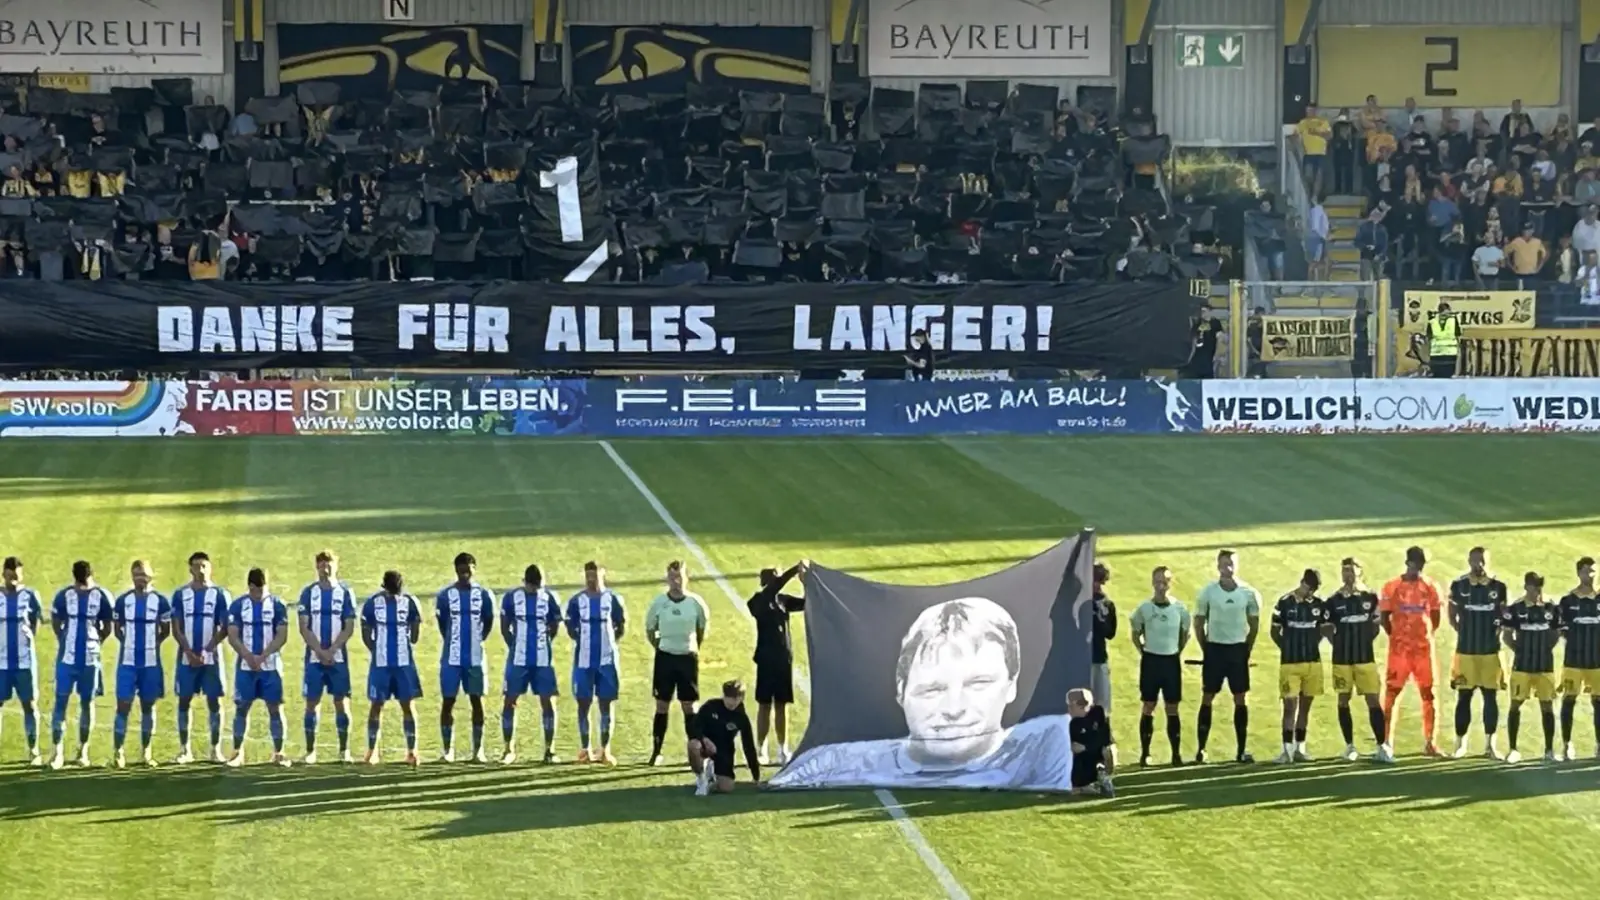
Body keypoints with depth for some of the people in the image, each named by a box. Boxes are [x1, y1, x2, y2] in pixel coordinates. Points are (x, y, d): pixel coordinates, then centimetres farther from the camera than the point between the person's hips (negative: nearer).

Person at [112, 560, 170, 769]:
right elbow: (117, 629, 11)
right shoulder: (123, 601, 0)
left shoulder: (160, 601, -2)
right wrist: (130, 644, 5)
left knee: (148, 706, 9)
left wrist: (151, 643, 3)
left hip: (151, 662, 0)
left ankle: (145, 751, 20)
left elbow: (165, 630, 8)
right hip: (127, 662, 0)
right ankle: (118, 752, 1)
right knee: (123, 706, -4)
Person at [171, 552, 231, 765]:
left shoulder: (220, 594, 2)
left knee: (214, 702, 0)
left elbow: (225, 628, -1)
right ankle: (184, 749, 9)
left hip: (211, 657, -1)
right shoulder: (180, 595, 4)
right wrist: (189, 653, -10)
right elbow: (176, 629, 1)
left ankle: (216, 749, 5)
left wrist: (207, 650, -12)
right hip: (186, 657, 1)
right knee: (184, 701, 3)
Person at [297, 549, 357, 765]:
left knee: (341, 702, 0)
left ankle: (344, 750, 6)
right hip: (314, 657, 0)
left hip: (338, 658, 0)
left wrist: (331, 651, -12)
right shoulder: (308, 593, 3)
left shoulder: (345, 593, 2)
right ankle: (310, 751, 5)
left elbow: (349, 629, -2)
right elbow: (304, 628, -1)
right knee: (312, 703, 1)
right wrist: (320, 652, -11)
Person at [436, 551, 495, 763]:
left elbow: (488, 623, 11)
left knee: (476, 700, 3)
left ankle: (478, 749, 8)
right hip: (451, 657, -1)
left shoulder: (484, 595, 1)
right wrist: (455, 642, 10)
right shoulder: (445, 596, -2)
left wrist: (477, 640, 8)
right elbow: (442, 624, 8)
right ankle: (447, 749, 7)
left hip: (475, 657, 1)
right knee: (448, 701, 1)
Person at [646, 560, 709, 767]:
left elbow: (703, 628, 9)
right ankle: (656, 752, 12)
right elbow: (650, 631, 7)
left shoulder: (695, 602, -6)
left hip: (688, 657, 0)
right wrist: (660, 647, 4)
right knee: (662, 705, 5)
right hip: (665, 657, 0)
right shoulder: (659, 602, -6)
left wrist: (695, 648, 7)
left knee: (689, 706, 4)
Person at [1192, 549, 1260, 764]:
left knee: (1241, 699, 2)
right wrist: (1206, 649, 0)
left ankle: (1241, 750, 8)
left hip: (1238, 649, 1)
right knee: (1207, 698, 1)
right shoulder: (1207, 593, -4)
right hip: (1214, 648, -1)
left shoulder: (1248, 593, -1)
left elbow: (1254, 625, 7)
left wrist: (1247, 650, 4)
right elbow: (1199, 623, 4)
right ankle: (1200, 749, 5)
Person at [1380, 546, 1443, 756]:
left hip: (1424, 647, 2)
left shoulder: (1430, 587, 4)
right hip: (1399, 648, -2)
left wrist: (1427, 635, 7)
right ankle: (1387, 741, 2)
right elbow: (1384, 617, 2)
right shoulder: (1392, 587, -2)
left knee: (1428, 693, 3)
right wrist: (1395, 636, 2)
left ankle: (1429, 742, 9)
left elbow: (1435, 617, 10)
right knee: (1391, 692, -2)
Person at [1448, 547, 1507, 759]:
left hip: (1491, 650, 1)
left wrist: (1497, 632, -3)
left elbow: (1504, 616, 10)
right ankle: (1460, 743, 10)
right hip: (1466, 650, -1)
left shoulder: (1498, 587, 1)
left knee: (1491, 696, 3)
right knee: (1463, 697, 3)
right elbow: (1452, 616, 9)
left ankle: (1490, 744, 11)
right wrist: (1465, 632, 0)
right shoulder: (1458, 586, -1)